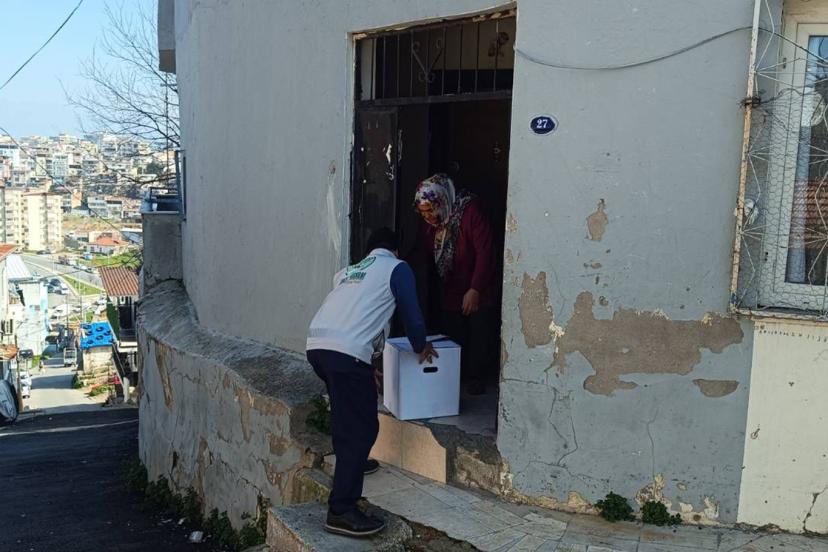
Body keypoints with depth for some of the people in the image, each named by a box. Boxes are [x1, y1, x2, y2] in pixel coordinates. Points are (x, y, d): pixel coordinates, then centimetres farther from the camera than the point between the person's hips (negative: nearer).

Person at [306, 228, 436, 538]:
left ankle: (350, 462, 47)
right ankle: (341, 512, -7)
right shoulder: (397, 268, 13)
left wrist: (372, 346, 53)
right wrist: (421, 347, 34)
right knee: (361, 426, -4)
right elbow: (411, 314, 15)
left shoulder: (349, 271, 31)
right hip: (346, 351, -8)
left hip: (316, 345, 8)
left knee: (348, 411, 31)